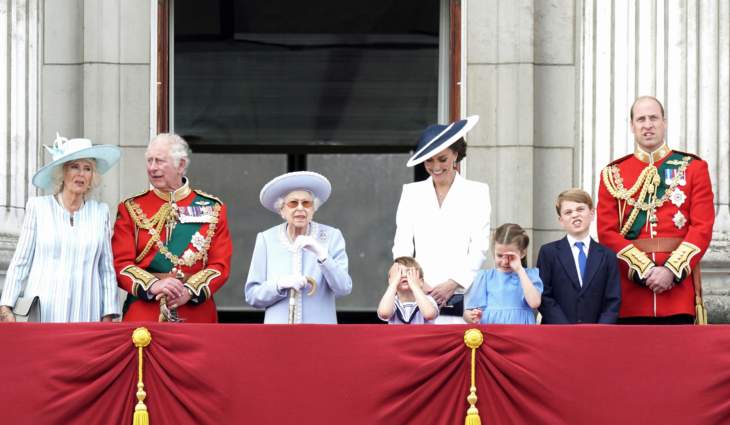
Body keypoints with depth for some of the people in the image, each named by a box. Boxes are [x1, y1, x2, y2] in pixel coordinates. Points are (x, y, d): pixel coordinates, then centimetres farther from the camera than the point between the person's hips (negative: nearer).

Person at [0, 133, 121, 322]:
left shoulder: (100, 212, 9)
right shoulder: (38, 207, 5)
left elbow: (107, 269, 9)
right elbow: (20, 263, 5)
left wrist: (108, 317, 3)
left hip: (85, 314, 1)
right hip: (42, 315, -1)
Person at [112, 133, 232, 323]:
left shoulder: (212, 208, 7)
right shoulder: (131, 209, 7)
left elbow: (220, 265, 1)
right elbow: (121, 263, -1)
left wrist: (190, 291, -16)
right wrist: (152, 286, -19)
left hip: (197, 314, 0)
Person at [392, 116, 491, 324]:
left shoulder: (477, 192, 9)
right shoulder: (411, 192, 15)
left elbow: (479, 248, 3)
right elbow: (401, 247, 8)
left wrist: (452, 284, -10)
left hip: (460, 296, -1)